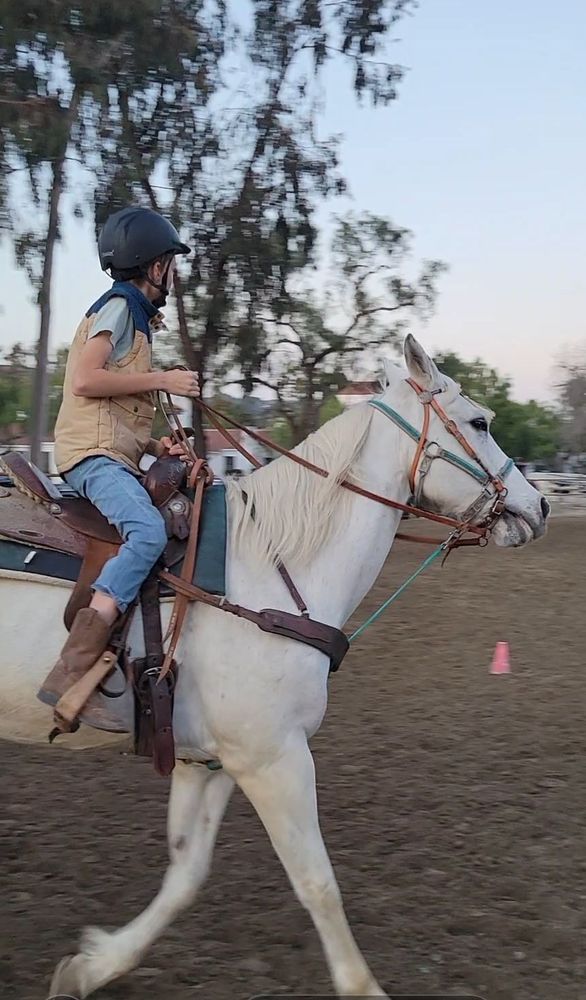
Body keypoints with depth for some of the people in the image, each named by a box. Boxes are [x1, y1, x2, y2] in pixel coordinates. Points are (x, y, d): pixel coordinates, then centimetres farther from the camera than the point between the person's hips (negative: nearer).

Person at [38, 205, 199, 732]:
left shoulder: (135, 314, 27)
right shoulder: (118, 305, -1)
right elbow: (86, 379, -16)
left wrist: (153, 444, 14)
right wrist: (163, 380, -9)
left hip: (113, 454, 11)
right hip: (95, 453, -11)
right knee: (148, 531, -33)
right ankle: (72, 672, -40)